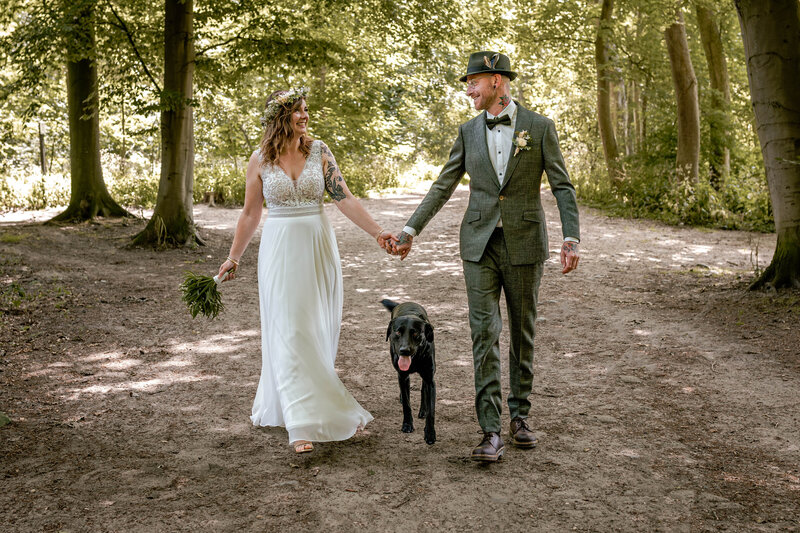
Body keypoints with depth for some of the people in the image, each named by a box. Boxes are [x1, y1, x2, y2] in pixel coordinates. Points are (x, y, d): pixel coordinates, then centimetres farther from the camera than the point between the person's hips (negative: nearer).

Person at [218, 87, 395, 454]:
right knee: (289, 334, -5)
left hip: (318, 248, 2)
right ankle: (303, 426, -4)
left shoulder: (318, 151, 1)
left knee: (316, 331, 8)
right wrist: (234, 257, 12)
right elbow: (250, 214, 8)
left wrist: (378, 233, -10)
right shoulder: (260, 160, -1)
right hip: (279, 250, -2)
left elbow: (344, 199, -2)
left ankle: (278, 406, 29)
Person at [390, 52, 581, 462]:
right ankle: (491, 432, -6)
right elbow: (442, 187, 10)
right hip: (480, 244, 2)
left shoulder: (539, 127, -1)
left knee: (522, 332, 9)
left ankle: (519, 415, 26)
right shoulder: (469, 131, 7)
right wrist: (410, 231, 6)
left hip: (524, 244, -1)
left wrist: (571, 239, -14)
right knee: (485, 334, -6)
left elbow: (562, 187, -3)